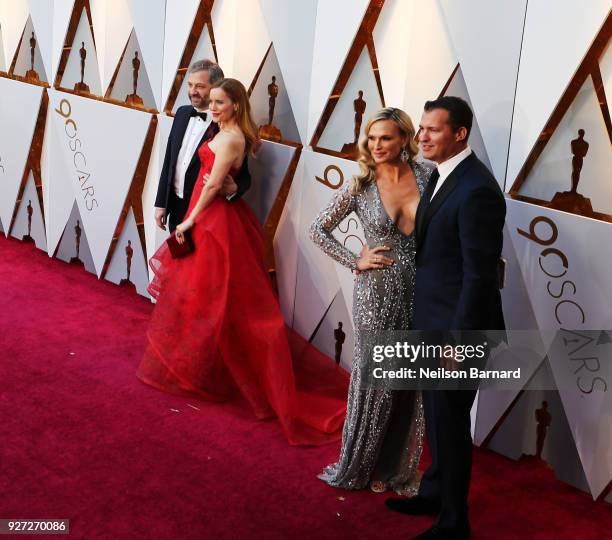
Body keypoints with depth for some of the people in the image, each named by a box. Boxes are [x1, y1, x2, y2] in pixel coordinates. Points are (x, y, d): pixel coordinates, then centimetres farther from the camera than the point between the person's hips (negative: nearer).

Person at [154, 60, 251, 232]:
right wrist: (161, 203, 9)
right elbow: (169, 160, 11)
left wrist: (233, 188, -33)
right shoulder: (182, 113, 6)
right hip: (175, 207, 6)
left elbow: (243, 177, -10)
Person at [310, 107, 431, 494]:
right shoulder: (361, 187, -4)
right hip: (379, 293, -2)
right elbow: (319, 229, 3)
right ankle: (362, 464, 26)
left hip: (422, 290, 2)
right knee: (375, 378, 6)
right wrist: (355, 262, -4)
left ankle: (398, 466, 27)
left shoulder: (426, 176, -2)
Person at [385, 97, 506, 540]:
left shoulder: (476, 190, -23)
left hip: (456, 326, -9)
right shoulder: (442, 175, 6)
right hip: (433, 321, 9)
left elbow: (480, 273, -23)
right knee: (436, 415, 23)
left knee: (450, 421, 5)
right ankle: (436, 492, 43)